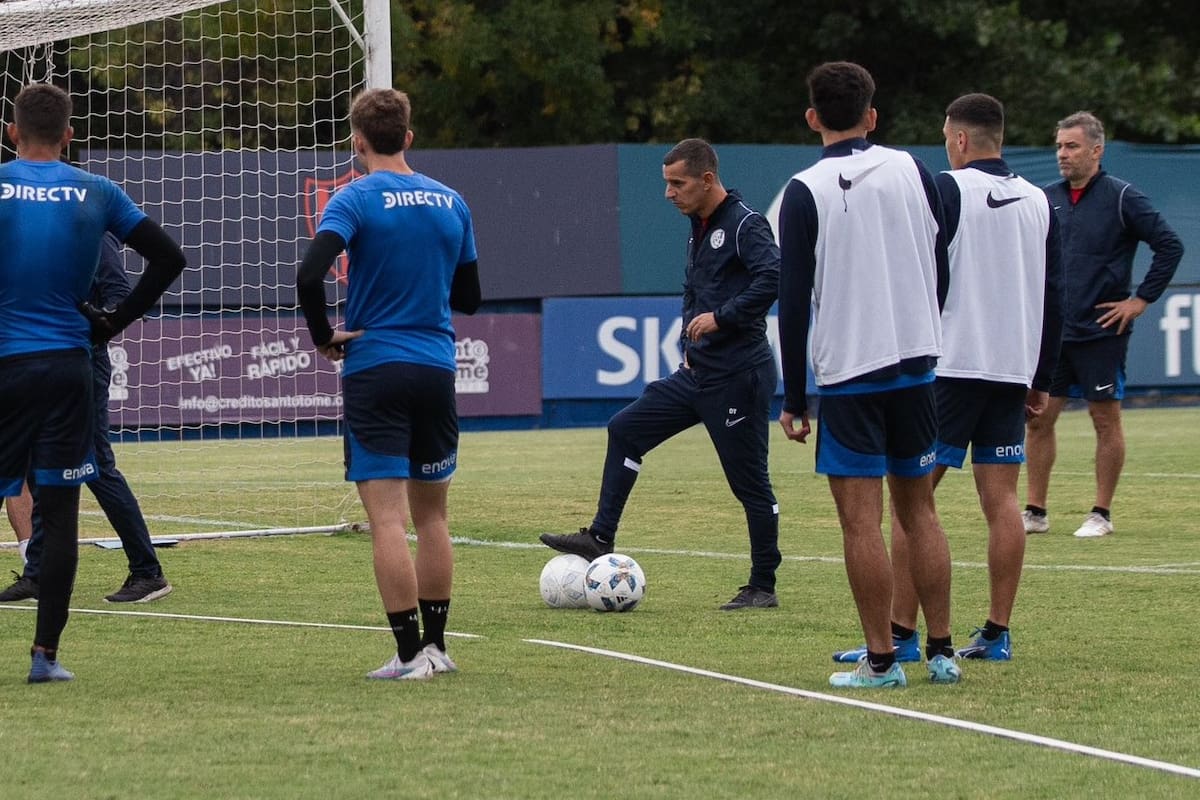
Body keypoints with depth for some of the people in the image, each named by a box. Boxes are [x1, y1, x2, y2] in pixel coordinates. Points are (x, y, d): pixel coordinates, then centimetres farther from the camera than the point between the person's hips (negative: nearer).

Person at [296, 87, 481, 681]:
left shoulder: (356, 200, -9)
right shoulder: (450, 202, 7)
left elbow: (310, 275, -23)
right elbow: (468, 297, 16)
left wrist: (324, 338, -9)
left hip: (374, 369, -5)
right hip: (436, 370, 5)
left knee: (388, 519, -5)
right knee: (431, 515, 14)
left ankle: (409, 653, -9)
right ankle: (435, 646, 17)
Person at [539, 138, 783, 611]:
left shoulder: (745, 226, -14)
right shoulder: (699, 228, 15)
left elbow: (772, 277, -29)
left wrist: (721, 318, -27)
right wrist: (690, 343, 16)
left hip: (737, 377, -10)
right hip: (699, 373, 10)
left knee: (749, 481, -3)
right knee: (626, 430, 8)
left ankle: (763, 588, 5)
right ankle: (600, 538, 12)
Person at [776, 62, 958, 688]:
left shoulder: (806, 191, -8)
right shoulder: (912, 172, 3)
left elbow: (794, 301, -8)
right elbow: (941, 271, 9)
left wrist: (794, 398, -2)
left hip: (847, 372, -4)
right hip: (915, 364, 4)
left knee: (861, 520, -1)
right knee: (918, 509, 12)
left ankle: (881, 660, -3)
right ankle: (941, 652, 11)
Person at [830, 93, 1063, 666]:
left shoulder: (947, 190, -7)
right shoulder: (1039, 202, 11)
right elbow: (1053, 298, 14)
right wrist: (1041, 380, 19)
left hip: (948, 366, -6)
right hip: (1013, 371, 6)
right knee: (1001, 499, 7)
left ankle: (901, 635, -7)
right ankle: (997, 634, 6)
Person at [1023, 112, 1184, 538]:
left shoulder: (1121, 198, -7)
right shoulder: (1047, 198, 8)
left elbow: (1170, 246, -9)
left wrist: (1141, 299, -10)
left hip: (1101, 331, -5)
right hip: (1051, 332, 5)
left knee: (1106, 420, 1)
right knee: (1037, 419, 3)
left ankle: (1101, 515, 8)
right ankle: (1035, 512, 10)